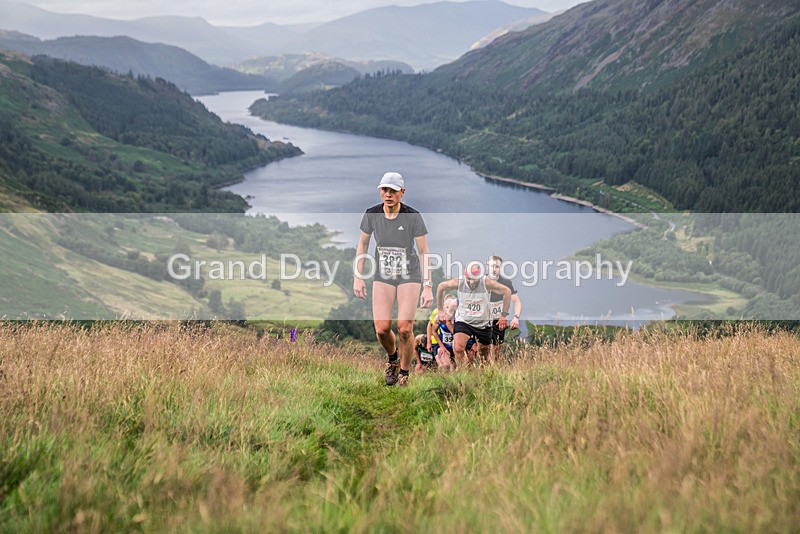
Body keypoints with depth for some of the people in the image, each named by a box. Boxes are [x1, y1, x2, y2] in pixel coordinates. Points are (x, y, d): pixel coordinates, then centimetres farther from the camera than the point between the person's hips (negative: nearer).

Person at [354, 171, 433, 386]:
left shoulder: (413, 217, -17)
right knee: (382, 329, -9)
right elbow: (362, 244, 5)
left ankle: (404, 373, 11)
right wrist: (358, 277, 1)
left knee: (404, 329, -12)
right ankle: (392, 358, 25)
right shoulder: (372, 214, -10)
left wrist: (428, 287, -16)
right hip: (383, 276, 2)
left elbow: (424, 252, -12)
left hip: (409, 276, -2)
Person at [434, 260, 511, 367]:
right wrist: (440, 310, 9)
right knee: (458, 349, -24)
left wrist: (504, 315, -6)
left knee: (484, 355, 13)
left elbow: (507, 291, -10)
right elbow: (441, 287, 1)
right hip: (463, 321, 0)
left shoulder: (486, 282, -22)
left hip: (483, 323, 0)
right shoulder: (458, 282, -18)